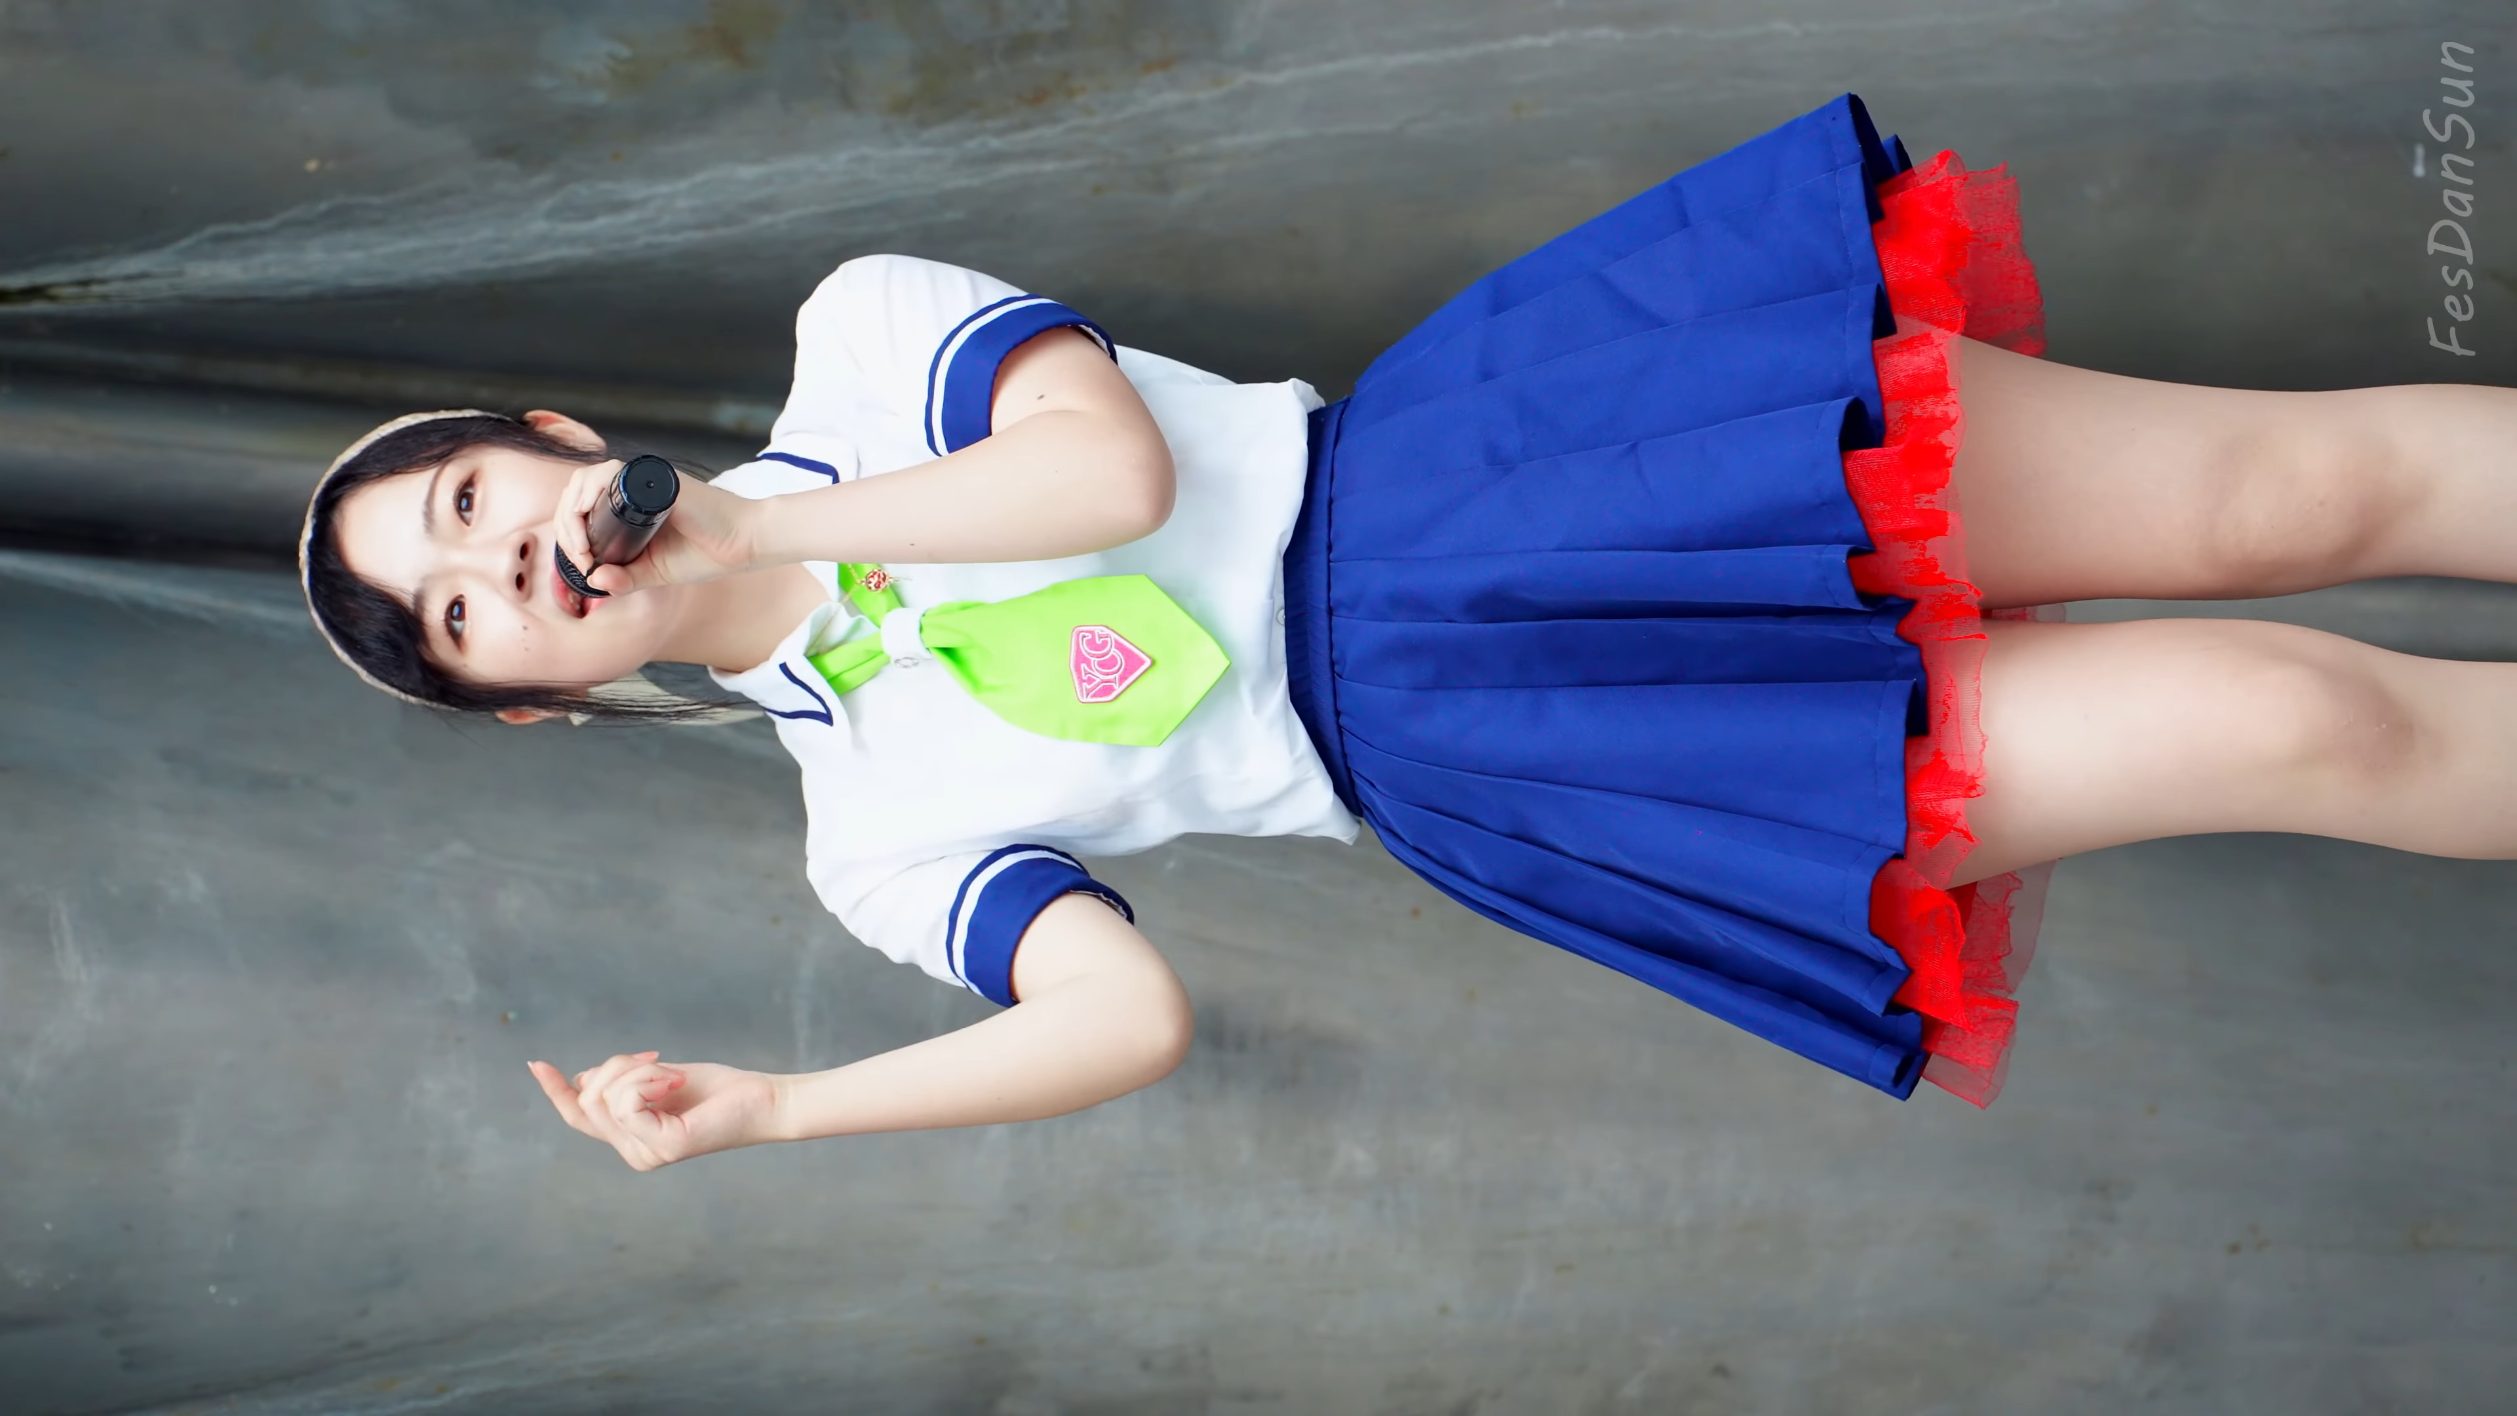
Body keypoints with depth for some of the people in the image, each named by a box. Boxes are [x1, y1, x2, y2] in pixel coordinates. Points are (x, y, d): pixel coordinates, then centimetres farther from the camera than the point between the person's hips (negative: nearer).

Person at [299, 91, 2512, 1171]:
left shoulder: (850, 336, 9)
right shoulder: (869, 830, 8)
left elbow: (1110, 457, -8)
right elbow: (1126, 1014, -1)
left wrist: (757, 526, -4)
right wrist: (758, 1106, -6)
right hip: (1474, 747, -2)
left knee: (2277, 485, -12)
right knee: (2288, 725, -14)